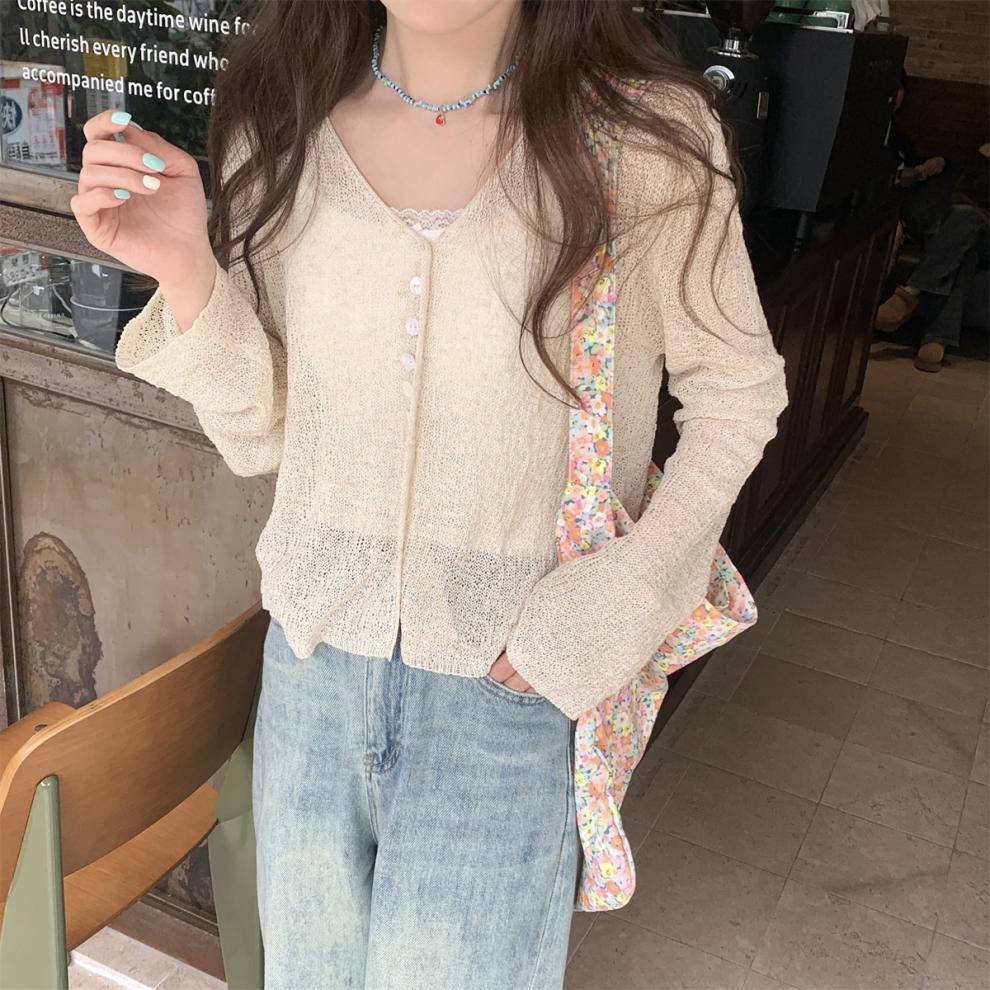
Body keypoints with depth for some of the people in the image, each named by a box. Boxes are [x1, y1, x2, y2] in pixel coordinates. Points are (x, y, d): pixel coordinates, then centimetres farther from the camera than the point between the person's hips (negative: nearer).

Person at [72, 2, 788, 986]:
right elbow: (259, 437, 2)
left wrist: (604, 608, -12)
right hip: (314, 654, 4)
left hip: (516, 683, -3)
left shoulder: (646, 134, -14)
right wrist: (185, 273, -16)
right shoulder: (284, 120, -3)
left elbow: (735, 390, -1)